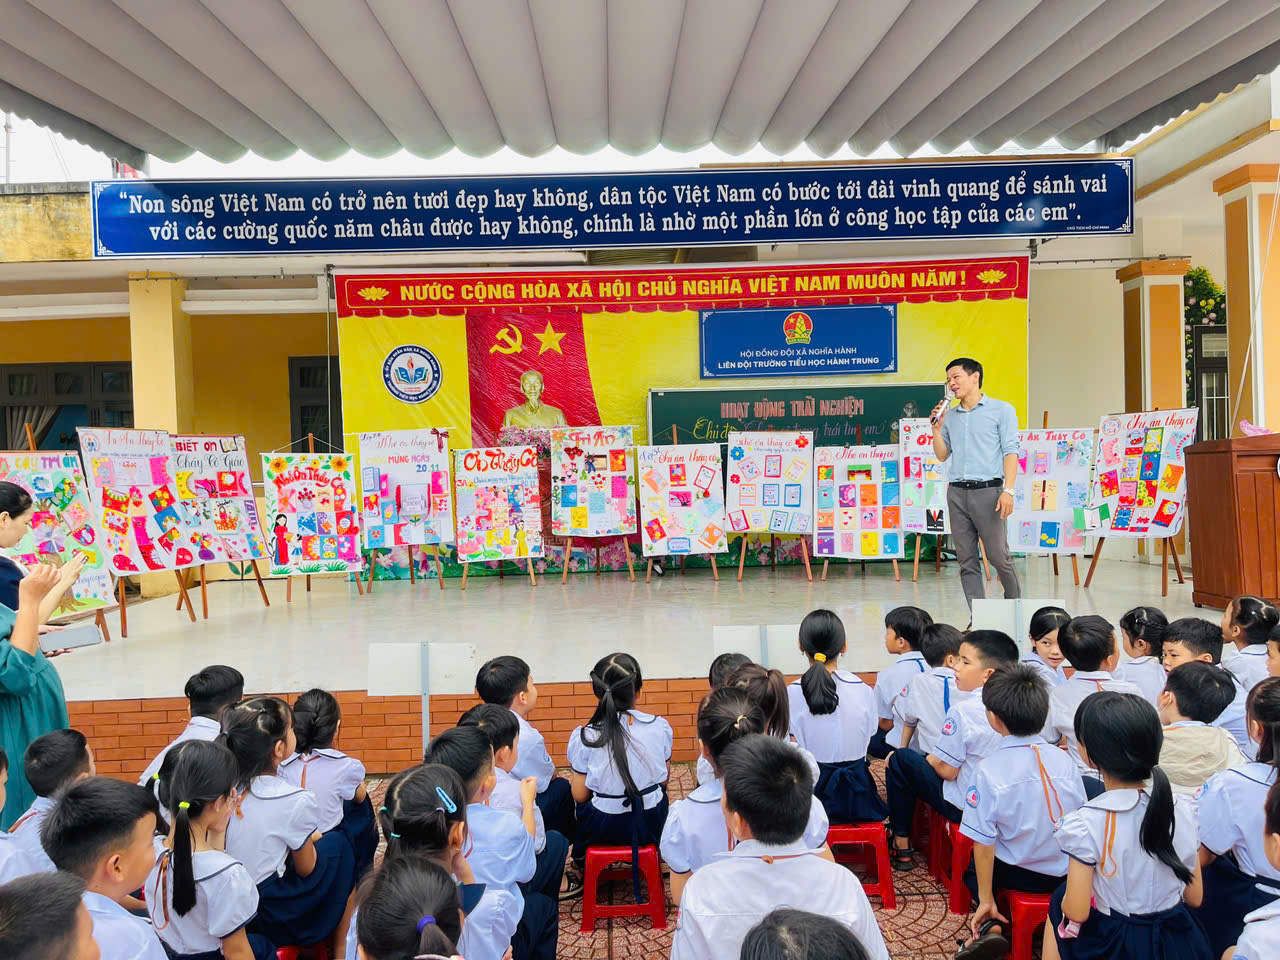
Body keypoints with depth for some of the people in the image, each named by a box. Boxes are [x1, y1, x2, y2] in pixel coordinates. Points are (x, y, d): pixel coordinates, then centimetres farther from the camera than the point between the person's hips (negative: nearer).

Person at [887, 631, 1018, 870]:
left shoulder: (962, 710, -25)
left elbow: (947, 770, -20)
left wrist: (928, 758, 2)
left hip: (964, 806, -7)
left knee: (900, 759, 7)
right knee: (931, 758, 25)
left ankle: (901, 846, 15)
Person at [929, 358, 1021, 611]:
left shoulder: (1001, 410, 4)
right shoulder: (949, 415, 17)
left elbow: (1010, 452, -3)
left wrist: (1008, 490, -14)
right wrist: (936, 428, 5)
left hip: (987, 490, -4)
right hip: (957, 493, 5)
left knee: (999, 556, -3)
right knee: (967, 560, 3)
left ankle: (1014, 605, 19)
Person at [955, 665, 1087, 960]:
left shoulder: (989, 770, -22)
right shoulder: (1064, 761, -11)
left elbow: (983, 841, -18)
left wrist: (985, 899, -6)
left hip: (1017, 874, -4)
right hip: (1066, 874, 4)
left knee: (972, 871, 28)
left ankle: (991, 926, 3)